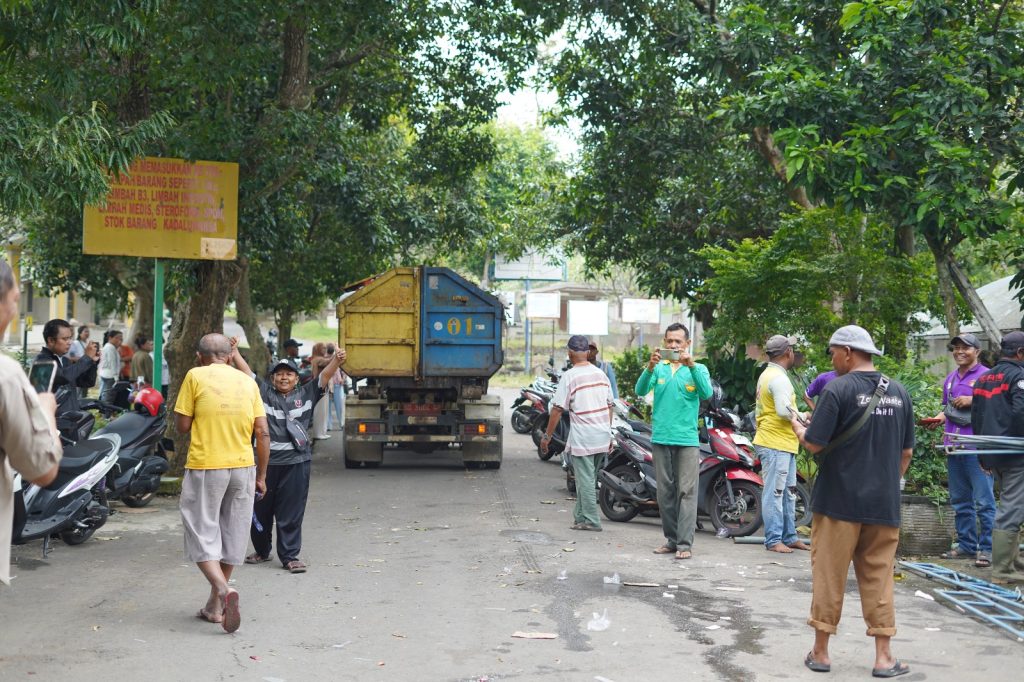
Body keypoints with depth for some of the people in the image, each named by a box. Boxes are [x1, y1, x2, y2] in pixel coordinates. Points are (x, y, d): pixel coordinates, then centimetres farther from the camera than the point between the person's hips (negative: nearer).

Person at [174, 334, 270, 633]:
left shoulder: (195, 376, -3)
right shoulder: (248, 381, 7)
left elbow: (181, 425, -3)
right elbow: (263, 433, 4)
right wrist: (261, 476, 11)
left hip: (205, 467, -4)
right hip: (243, 466, 4)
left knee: (202, 535, 3)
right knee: (232, 536, 14)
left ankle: (224, 591, -20)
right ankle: (215, 606, 21)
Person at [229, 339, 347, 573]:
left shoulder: (306, 394, 7)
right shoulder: (264, 392, 8)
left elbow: (325, 376, -3)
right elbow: (247, 372, 3)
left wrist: (336, 360, -19)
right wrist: (234, 353, -8)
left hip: (296, 462, -1)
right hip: (266, 460, 1)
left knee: (291, 513, 2)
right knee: (260, 509, 12)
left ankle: (290, 556, 10)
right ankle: (262, 551, 30)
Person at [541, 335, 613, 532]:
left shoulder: (569, 376, -11)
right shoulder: (600, 374, 8)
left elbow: (557, 410, -12)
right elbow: (609, 406, 12)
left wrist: (547, 436, -4)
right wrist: (608, 433, 21)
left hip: (582, 438, -6)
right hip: (602, 437, 6)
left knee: (586, 480, 1)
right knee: (587, 478, 16)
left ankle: (590, 521, 4)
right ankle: (580, 516, 22)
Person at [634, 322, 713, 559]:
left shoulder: (698, 369, 5)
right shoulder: (658, 368, 9)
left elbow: (706, 393, -13)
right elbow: (641, 391, -6)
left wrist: (691, 365, -25)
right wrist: (650, 366, -23)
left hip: (687, 439, -2)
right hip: (661, 438, 2)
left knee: (686, 492, -5)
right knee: (665, 492, 8)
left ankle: (685, 543, -5)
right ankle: (671, 538, 17)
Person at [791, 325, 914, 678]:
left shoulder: (838, 389, -11)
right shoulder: (899, 393, 7)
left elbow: (814, 445, -13)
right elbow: (906, 453, 12)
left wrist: (798, 428, 6)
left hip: (839, 500, -4)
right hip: (884, 504, 5)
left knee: (829, 576, 5)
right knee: (878, 578, 10)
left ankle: (821, 652, 13)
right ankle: (884, 657, 10)